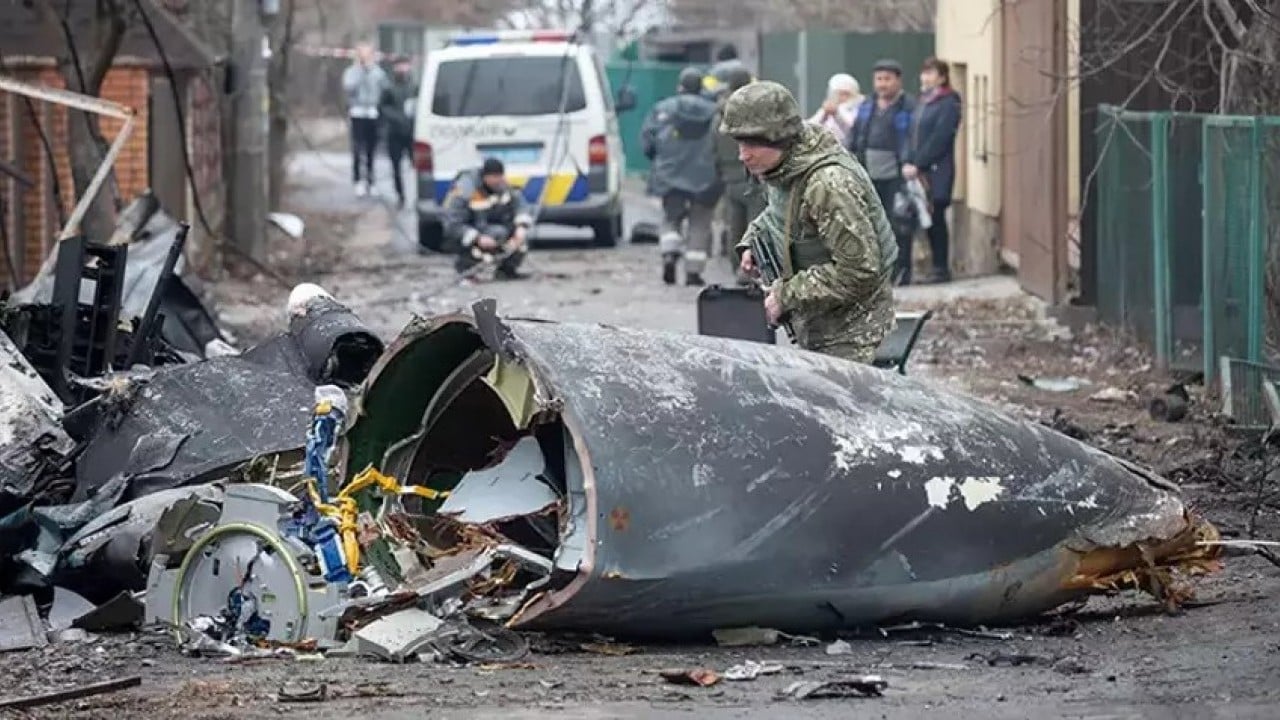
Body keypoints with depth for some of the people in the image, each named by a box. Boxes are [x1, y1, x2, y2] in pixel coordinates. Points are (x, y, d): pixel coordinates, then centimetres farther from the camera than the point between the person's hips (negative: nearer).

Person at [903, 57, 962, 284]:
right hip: (919, 172, 7)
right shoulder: (923, 102, 17)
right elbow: (913, 135, 15)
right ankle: (938, 267, 13)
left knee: (936, 219, -6)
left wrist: (918, 165, -15)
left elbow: (939, 140, -14)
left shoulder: (948, 104, -7)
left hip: (937, 172, -7)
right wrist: (908, 162, 1)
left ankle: (942, 269, -1)